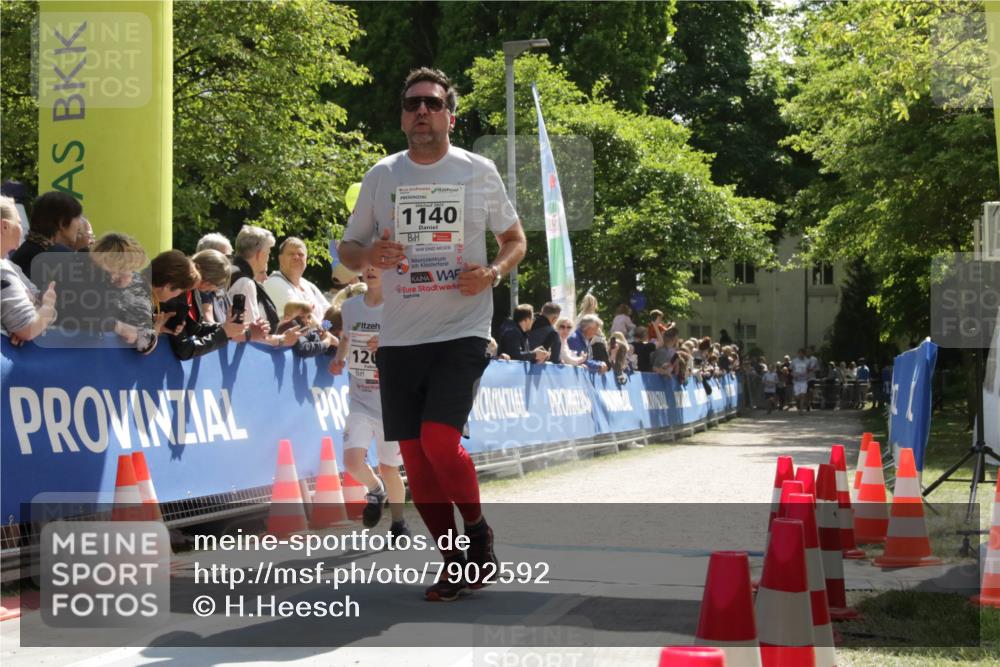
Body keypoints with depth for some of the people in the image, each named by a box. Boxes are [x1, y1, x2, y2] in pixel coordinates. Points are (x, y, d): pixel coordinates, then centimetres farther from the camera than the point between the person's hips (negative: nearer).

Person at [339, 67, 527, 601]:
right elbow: (347, 249, 15)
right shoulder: (381, 176, 8)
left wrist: (493, 272, -9)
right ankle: (459, 564, 19)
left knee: (440, 439, -19)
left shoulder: (479, 172, 2)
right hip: (399, 337, 4)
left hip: (462, 331, -4)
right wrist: (368, 255, -9)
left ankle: (479, 534, 6)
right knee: (414, 455, 4)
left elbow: (515, 239, 12)